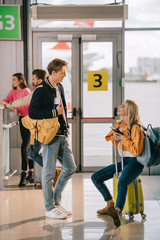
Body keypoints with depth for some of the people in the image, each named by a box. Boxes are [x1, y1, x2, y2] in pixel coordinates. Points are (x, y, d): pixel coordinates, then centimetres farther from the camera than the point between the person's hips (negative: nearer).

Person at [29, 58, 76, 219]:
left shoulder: (59, 87, 13)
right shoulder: (41, 90, -12)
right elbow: (32, 113, -18)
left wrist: (66, 127, 16)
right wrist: (54, 112, -17)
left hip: (62, 136, 9)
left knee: (70, 167, 11)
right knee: (49, 172, -1)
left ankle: (56, 201, 23)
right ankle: (50, 208, 9)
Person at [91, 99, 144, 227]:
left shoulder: (135, 128, -13)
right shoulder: (119, 124, 11)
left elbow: (137, 150, -20)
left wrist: (123, 138, -16)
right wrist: (114, 138, 3)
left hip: (134, 162, -9)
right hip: (123, 161, 9)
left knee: (122, 183, -37)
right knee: (95, 177, 5)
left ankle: (117, 212, -47)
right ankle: (110, 205, 14)